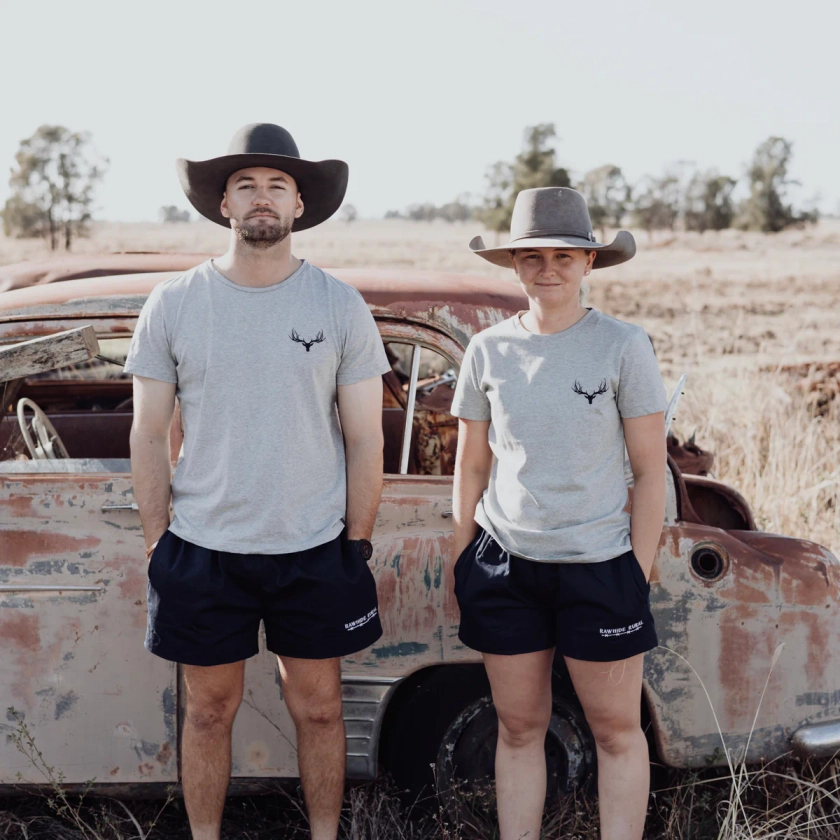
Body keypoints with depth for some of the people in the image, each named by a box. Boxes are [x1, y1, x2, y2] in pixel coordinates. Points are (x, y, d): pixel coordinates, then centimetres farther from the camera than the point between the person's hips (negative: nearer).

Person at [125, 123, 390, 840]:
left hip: (315, 552, 0)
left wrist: (357, 544, 0)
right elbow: (149, 437, 3)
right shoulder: (173, 305, 0)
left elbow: (365, 440, 2)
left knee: (319, 708, 10)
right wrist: (159, 545, 0)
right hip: (202, 550, 0)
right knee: (210, 710, 11)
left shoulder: (340, 307, -1)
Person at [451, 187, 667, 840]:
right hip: (505, 565, 2)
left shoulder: (624, 347, -4)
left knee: (617, 728, 5)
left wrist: (639, 574, -5)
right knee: (519, 727, 9)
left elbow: (651, 471, -2)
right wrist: (462, 564, 8)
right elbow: (471, 468, 11)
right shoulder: (489, 351, 4)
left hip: (598, 565, -2)